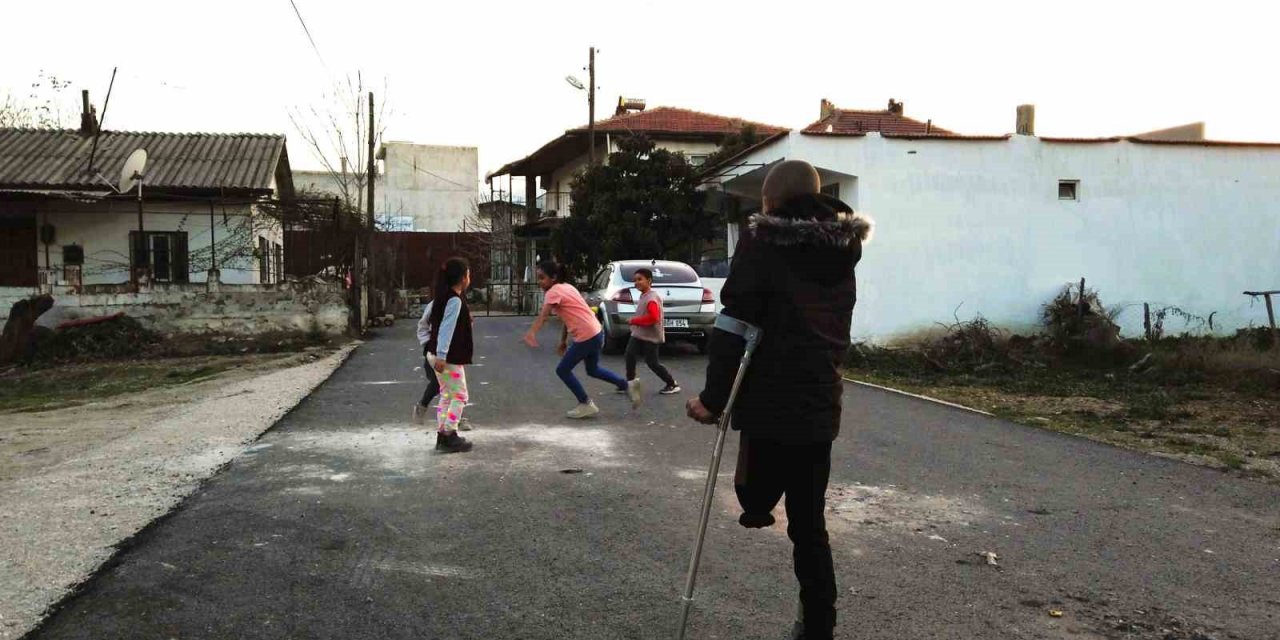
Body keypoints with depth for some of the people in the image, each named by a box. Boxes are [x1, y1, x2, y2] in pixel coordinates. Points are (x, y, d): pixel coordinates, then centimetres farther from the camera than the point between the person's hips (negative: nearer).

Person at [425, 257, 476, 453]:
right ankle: (449, 437, -1)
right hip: (448, 357, -9)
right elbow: (446, 328, -23)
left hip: (441, 355, 9)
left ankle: (442, 436, 18)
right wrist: (441, 356, -27)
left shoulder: (443, 297, 11)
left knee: (447, 395, 15)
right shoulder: (455, 300, -17)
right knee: (459, 396, -1)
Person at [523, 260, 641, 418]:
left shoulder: (554, 292, -13)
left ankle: (586, 405, 12)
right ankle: (628, 386, 27)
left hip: (586, 337, -10)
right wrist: (563, 341, 22)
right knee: (593, 370, 28)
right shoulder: (565, 287, 15)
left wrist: (531, 333, -44)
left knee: (563, 371, 5)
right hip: (596, 332, 10)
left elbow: (543, 316, -31)